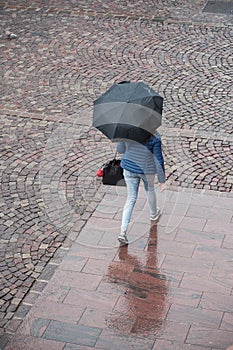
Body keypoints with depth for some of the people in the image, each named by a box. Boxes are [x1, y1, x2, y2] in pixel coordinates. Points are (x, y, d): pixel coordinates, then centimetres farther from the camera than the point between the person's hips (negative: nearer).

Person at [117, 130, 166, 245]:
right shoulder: (154, 137, -24)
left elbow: (120, 149, 0)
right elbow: (158, 159, -19)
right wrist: (162, 180, -11)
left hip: (129, 168, 2)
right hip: (147, 169, -2)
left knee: (131, 198, 11)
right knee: (150, 189, 29)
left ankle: (123, 232, -1)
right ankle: (154, 214, 57)